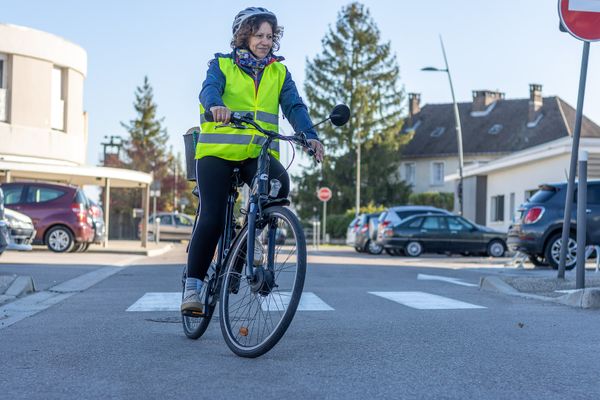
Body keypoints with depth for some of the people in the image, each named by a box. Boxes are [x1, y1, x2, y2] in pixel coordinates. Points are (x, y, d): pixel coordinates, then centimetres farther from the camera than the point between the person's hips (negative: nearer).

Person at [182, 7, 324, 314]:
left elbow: (294, 106, 2)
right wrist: (216, 105, -38)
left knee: (279, 183, -29)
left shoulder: (279, 72, 15)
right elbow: (209, 89, -13)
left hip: (260, 153, 2)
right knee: (212, 218, -12)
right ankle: (192, 288, -1)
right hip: (218, 150, -2)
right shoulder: (222, 65, 7)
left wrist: (310, 135, -18)